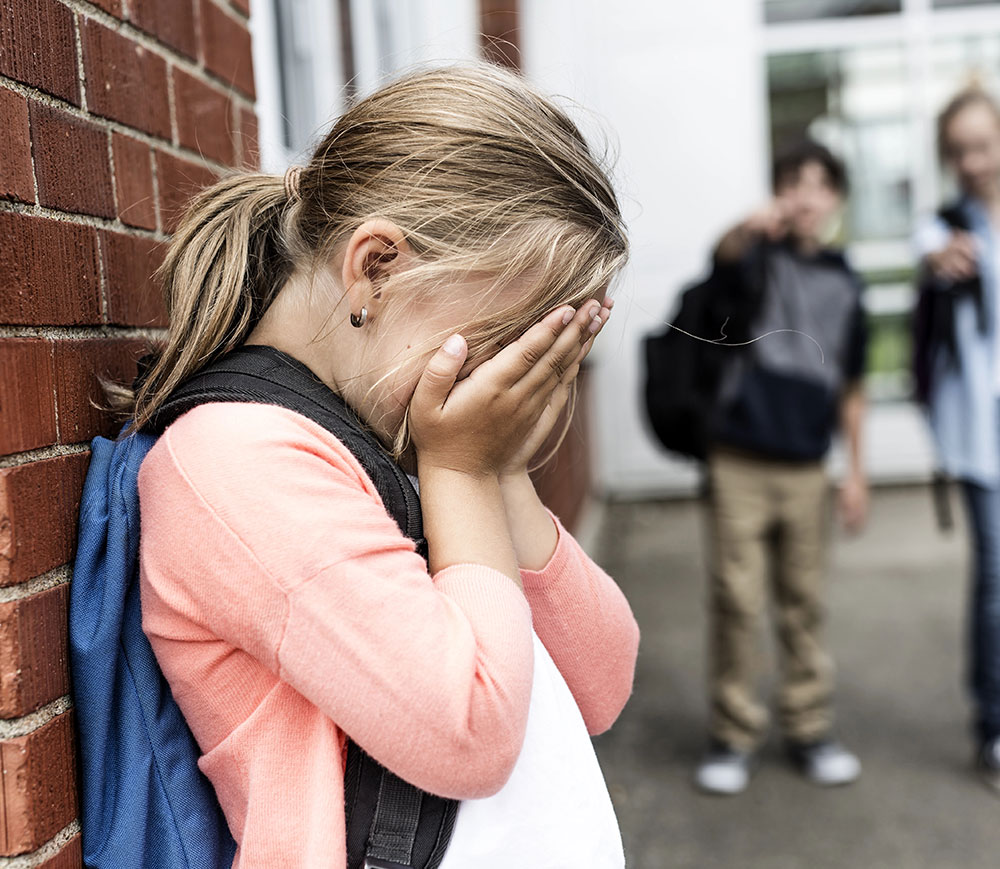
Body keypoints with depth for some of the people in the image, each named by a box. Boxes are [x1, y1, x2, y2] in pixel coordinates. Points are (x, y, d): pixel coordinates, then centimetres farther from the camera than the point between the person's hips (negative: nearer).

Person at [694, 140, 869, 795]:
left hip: (807, 466, 4)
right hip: (740, 462, -3)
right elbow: (727, 254, -29)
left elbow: (850, 385, 15)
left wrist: (857, 469, 12)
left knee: (804, 602, 11)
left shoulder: (845, 282, 10)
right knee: (736, 600, 0)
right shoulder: (760, 257, -2)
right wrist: (754, 226, -52)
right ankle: (734, 734, 14)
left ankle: (811, 729, 24)